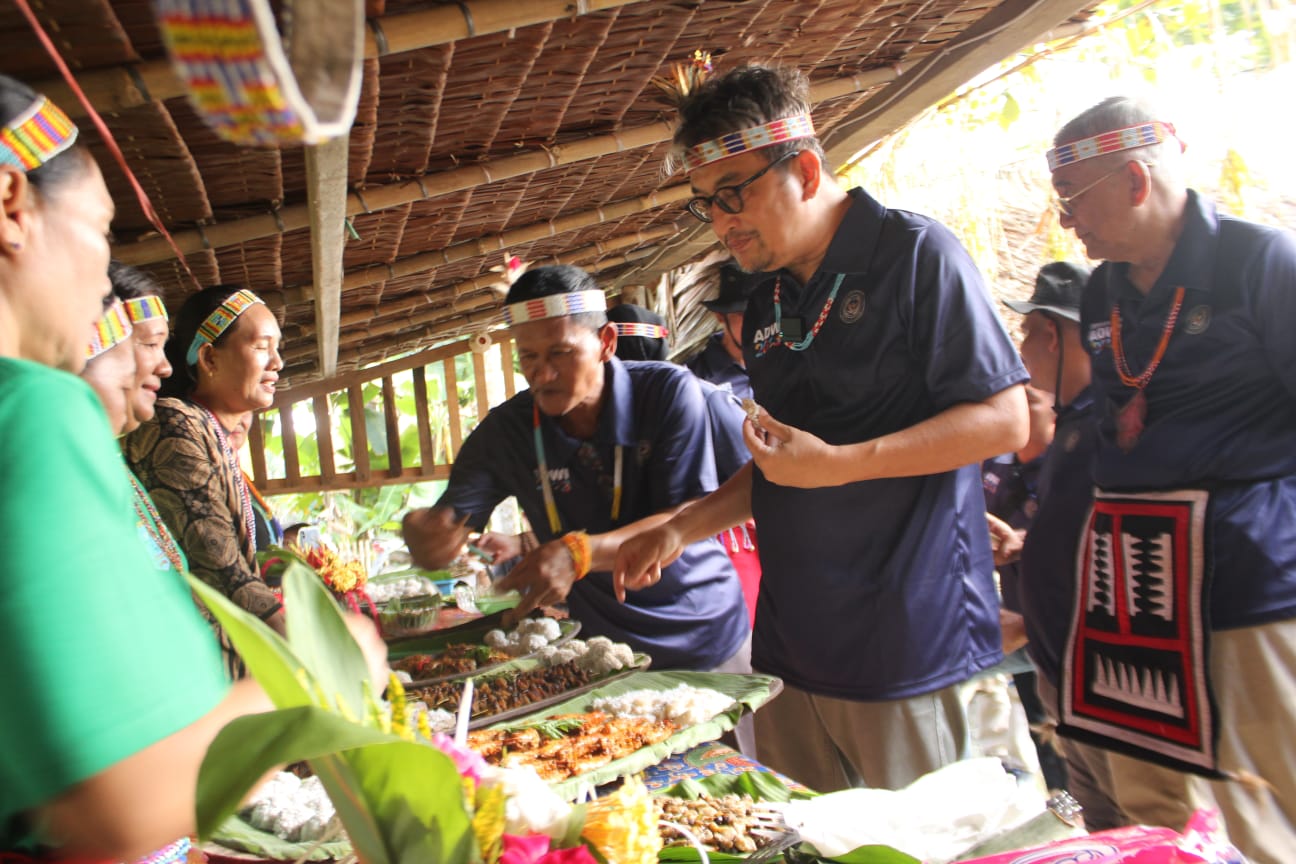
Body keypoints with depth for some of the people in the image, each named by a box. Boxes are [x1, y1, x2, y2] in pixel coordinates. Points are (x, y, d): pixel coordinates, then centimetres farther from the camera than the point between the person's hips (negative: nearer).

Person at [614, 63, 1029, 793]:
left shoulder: (914, 253, -7)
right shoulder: (766, 303, 14)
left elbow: (1003, 421, -12)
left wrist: (838, 464, -19)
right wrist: (680, 530, 11)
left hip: (912, 643, -6)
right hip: (794, 642, 7)